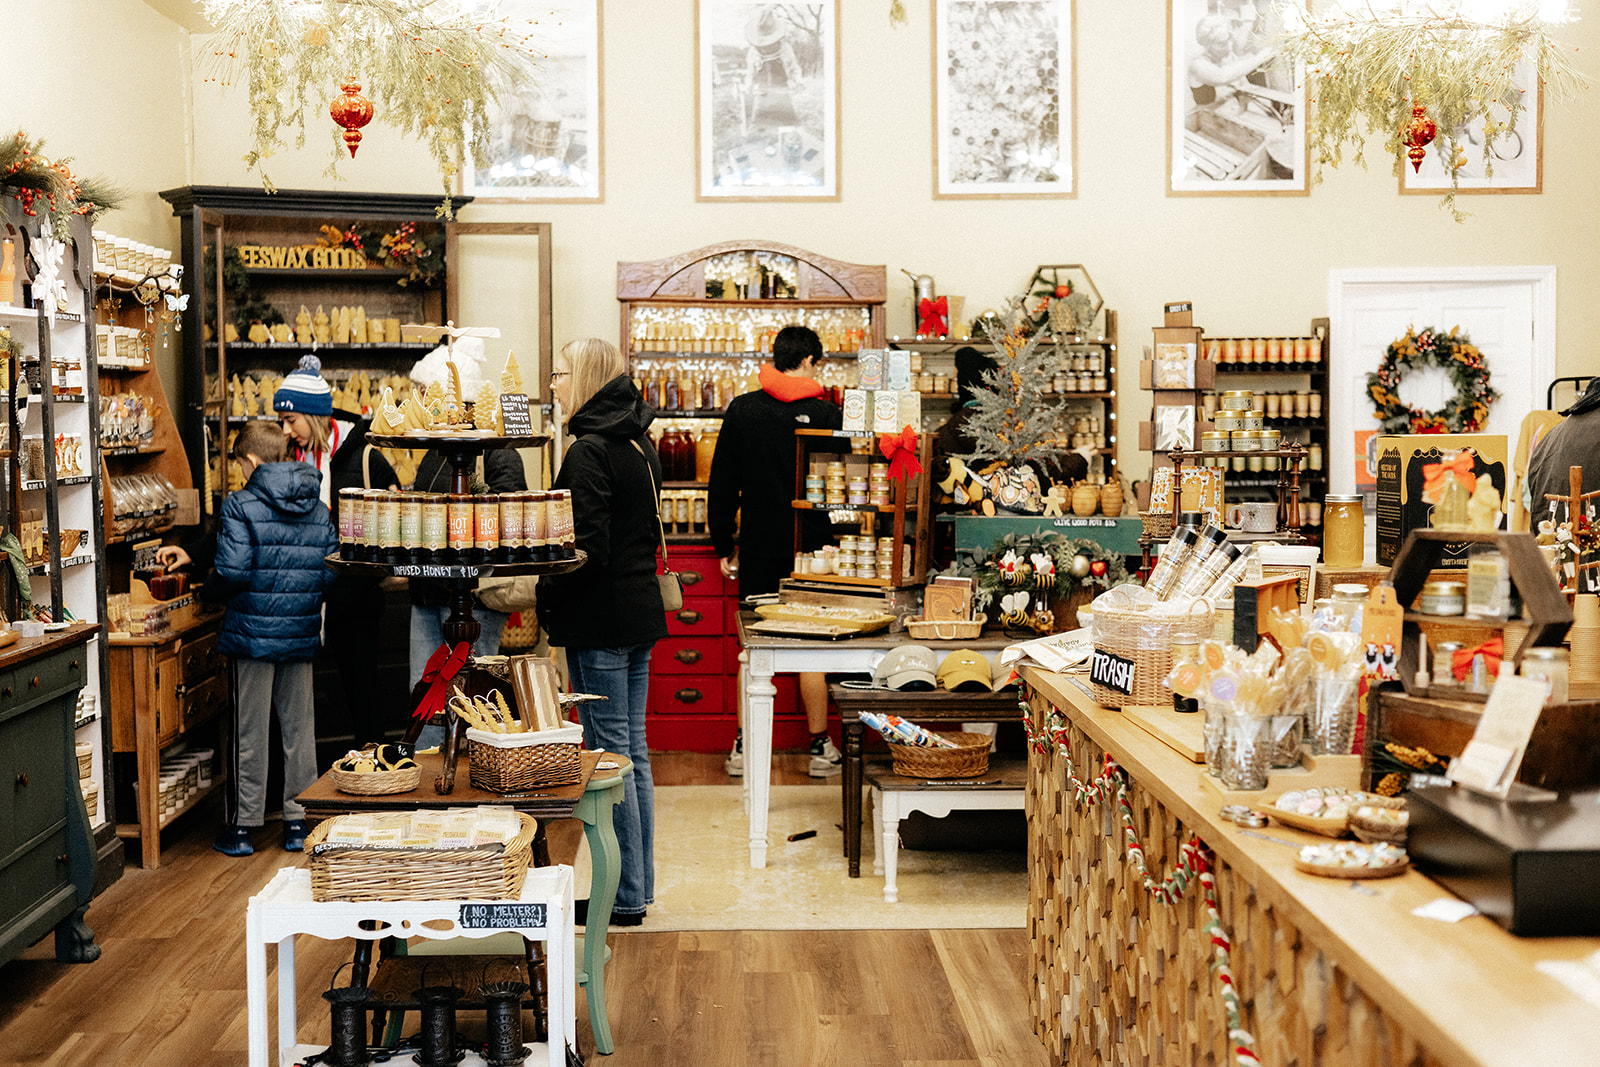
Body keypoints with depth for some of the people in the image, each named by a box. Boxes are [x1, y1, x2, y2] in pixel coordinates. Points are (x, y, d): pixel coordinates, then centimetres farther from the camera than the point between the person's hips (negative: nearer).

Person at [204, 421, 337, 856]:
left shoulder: (240, 506, -11)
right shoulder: (318, 509, 5)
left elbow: (232, 571, -18)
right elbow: (332, 569, 4)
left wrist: (208, 590, 2)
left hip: (253, 631, -4)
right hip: (303, 633, 4)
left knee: (249, 730, 5)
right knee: (299, 726, 11)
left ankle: (243, 825, 13)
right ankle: (298, 820, 17)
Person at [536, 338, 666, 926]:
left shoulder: (590, 452, -15)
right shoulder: (640, 444, 12)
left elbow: (589, 550, -21)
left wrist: (541, 597, -9)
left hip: (601, 620, -9)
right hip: (641, 612, 9)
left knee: (610, 755, -2)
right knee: (633, 753, 14)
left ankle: (624, 897, 6)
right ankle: (638, 883, 22)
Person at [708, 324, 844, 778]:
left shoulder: (742, 411, -1)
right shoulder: (827, 415, -7)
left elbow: (721, 486, 2)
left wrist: (725, 547, 9)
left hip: (757, 549, 2)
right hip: (813, 550, -1)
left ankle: (744, 748, 13)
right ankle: (820, 747, 12)